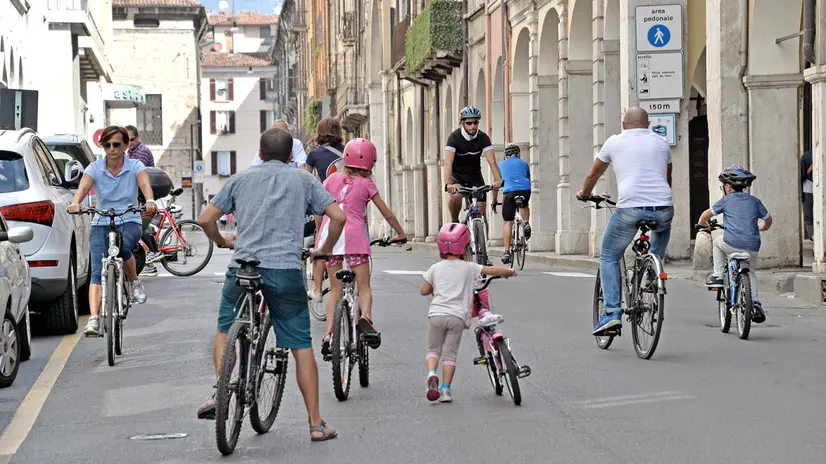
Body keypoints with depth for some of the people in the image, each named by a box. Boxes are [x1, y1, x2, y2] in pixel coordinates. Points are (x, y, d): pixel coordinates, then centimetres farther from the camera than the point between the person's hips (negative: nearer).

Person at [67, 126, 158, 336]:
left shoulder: (135, 166, -1)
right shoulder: (95, 168, 0)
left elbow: (145, 184, -20)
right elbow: (83, 187, -17)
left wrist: (150, 201, -43)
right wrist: (75, 203, -41)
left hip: (129, 221, -1)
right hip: (101, 223, 1)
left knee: (122, 247, -34)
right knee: (98, 271, -15)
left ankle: (134, 282, -5)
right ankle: (93, 319, -22)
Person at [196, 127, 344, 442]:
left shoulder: (240, 179, 15)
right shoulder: (303, 179, 13)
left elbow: (205, 219, 10)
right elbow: (338, 216, 4)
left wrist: (222, 241, 29)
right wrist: (325, 250, 21)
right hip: (286, 269, -1)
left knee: (225, 330, 23)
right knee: (301, 346, 6)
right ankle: (316, 424, 6)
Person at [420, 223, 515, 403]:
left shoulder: (435, 268, 10)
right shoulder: (469, 268, 5)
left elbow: (424, 290, 16)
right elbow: (493, 270, 7)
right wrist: (510, 272, 25)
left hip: (437, 314, 1)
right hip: (458, 317, -1)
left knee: (433, 350, 11)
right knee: (450, 354, 5)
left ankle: (431, 373, -16)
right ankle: (445, 389, -1)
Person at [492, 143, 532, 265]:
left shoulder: (501, 164, 23)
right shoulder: (524, 163, 24)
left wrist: (494, 201, 33)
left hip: (509, 192, -1)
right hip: (525, 190, 1)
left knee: (508, 222, 2)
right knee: (524, 206, 36)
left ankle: (506, 252, -5)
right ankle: (526, 224, 10)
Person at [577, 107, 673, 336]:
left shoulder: (615, 142, 14)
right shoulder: (661, 143, 20)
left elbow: (593, 175, 26)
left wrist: (584, 194, 46)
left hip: (630, 208, -3)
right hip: (662, 209, 3)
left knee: (609, 258, 14)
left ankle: (612, 313, -3)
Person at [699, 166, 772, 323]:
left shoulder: (726, 200, 8)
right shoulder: (754, 201, 16)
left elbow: (706, 214, 18)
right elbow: (768, 219, 26)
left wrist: (702, 223, 40)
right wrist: (762, 228, 49)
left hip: (732, 244, -3)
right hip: (752, 248, 3)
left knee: (717, 242, 31)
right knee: (750, 273, 27)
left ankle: (718, 276, 25)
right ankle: (755, 303, 10)